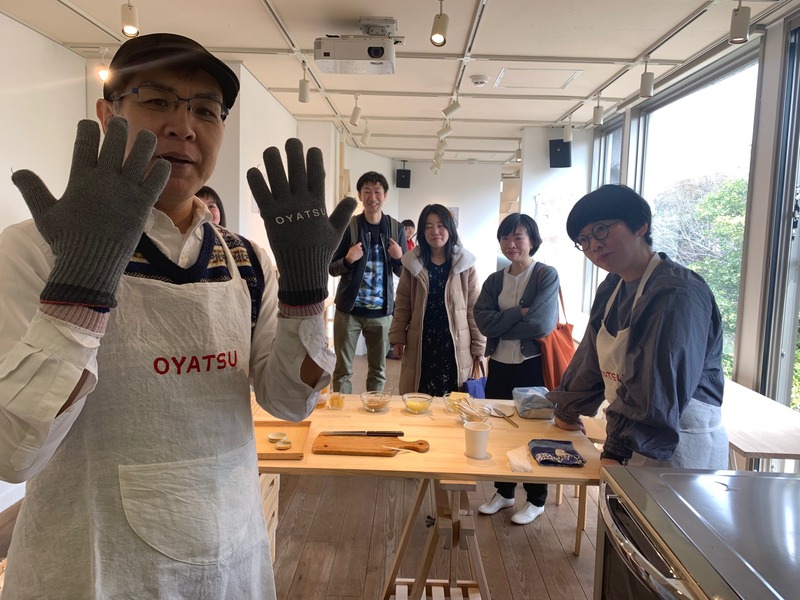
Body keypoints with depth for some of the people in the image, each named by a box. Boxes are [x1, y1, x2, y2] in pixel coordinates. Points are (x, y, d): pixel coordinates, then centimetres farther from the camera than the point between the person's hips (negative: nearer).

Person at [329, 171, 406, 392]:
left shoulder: (396, 229, 2)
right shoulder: (348, 226, -4)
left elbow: (403, 273, 8)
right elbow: (332, 269, 1)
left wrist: (399, 258, -14)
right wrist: (348, 260, -20)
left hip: (381, 311, 2)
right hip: (349, 309, -2)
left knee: (378, 370, 13)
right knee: (343, 369, 6)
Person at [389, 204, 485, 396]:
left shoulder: (465, 264, -1)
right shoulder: (413, 263, 2)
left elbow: (473, 307, 0)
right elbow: (402, 305, 5)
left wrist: (478, 344, -1)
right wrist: (397, 338, 0)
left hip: (454, 344, -1)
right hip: (422, 345, 1)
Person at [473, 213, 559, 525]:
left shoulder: (547, 275, -8)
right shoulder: (494, 280, 8)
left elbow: (541, 324, -20)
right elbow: (483, 320, -7)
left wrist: (501, 322, -10)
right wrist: (519, 314, -17)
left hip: (533, 365, -5)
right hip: (500, 365, 5)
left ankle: (536, 500, 27)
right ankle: (503, 492, 34)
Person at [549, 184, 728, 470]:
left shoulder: (677, 295, -21)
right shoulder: (611, 289, 7)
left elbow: (658, 393, -26)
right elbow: (590, 360, 16)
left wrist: (618, 451, -25)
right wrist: (569, 410, 22)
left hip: (678, 449, -7)